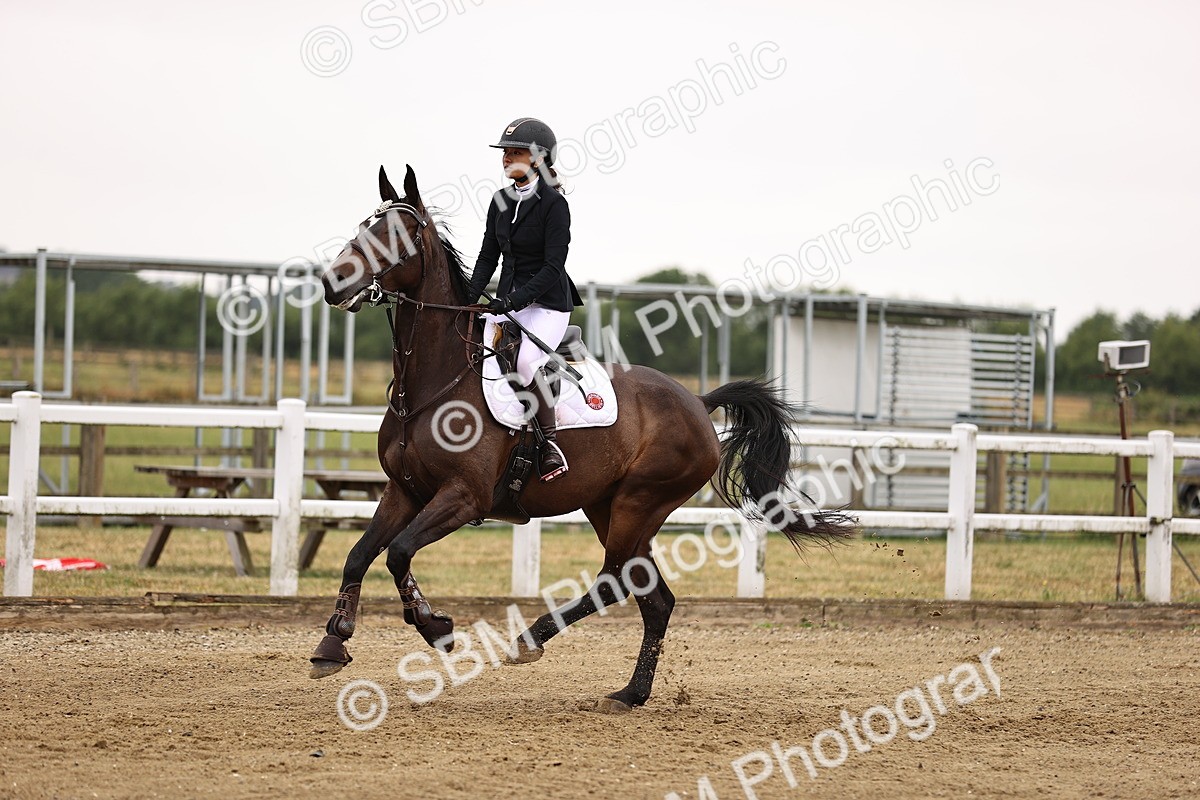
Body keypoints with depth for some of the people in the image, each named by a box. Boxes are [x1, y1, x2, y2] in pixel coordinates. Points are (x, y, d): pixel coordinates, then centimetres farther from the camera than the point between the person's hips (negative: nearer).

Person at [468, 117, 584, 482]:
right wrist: (469, 299, -1)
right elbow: (488, 257, 12)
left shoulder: (554, 204, -12)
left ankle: (552, 442, -21)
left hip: (548, 304, -7)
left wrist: (516, 300, -27)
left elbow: (553, 267, -17)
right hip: (509, 302, 7)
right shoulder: (501, 201, 9)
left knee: (525, 360, -31)